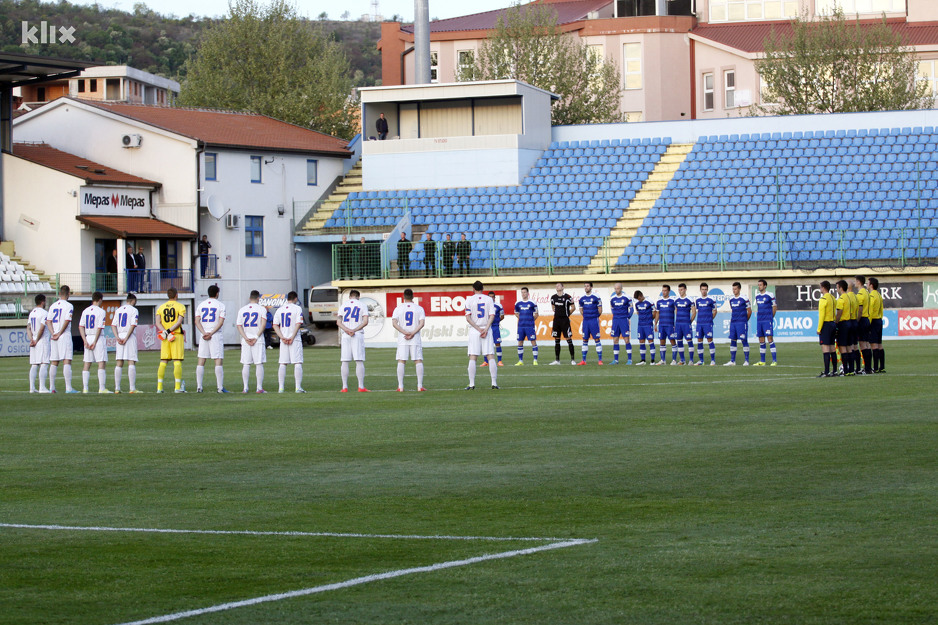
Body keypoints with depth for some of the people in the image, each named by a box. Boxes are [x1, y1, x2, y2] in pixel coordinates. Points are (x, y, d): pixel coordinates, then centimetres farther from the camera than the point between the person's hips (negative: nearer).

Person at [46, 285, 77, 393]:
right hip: (65, 336, -6)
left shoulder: (53, 306, 13)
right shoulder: (69, 306, -5)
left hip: (54, 338, 6)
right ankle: (68, 388, -15)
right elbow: (67, 321, -14)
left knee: (53, 363, 9)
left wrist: (53, 333, -5)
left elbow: (48, 321, 5)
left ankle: (52, 388, 10)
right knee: (67, 361, -9)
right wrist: (59, 334, -10)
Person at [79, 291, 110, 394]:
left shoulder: (85, 311, 8)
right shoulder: (101, 312, -8)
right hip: (98, 339, -5)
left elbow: (81, 327, 3)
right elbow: (99, 328, -14)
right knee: (101, 363, -5)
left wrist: (85, 341, -1)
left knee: (87, 364, 7)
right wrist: (95, 342, -10)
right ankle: (102, 388, -11)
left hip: (88, 338, 5)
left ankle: (85, 388, 5)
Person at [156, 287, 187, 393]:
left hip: (165, 338, 3)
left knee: (163, 362, 5)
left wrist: (166, 332, -10)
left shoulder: (161, 307, 11)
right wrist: (169, 331, -13)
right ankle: (178, 387, -9)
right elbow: (179, 322, -12)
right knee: (177, 361, -3)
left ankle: (159, 387, 2)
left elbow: (158, 323, 0)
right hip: (177, 335, -3)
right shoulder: (180, 306, -1)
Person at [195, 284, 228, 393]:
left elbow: (197, 321, 0)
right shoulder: (220, 305, -2)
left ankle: (199, 387, 2)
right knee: (218, 361, -4)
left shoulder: (201, 305, 9)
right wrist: (211, 333, -12)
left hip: (203, 337, 3)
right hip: (216, 336, -3)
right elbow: (220, 322, -11)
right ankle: (220, 387, -10)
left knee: (201, 361, 6)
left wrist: (204, 333, -9)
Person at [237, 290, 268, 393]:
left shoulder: (242, 310, 8)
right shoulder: (262, 309, 0)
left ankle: (245, 388, 3)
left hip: (245, 341, 2)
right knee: (259, 364, -1)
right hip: (258, 341, -2)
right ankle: (259, 388, -5)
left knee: (246, 365, 5)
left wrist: (246, 338, -5)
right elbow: (263, 324, -11)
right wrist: (256, 337, -11)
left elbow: (238, 326, 2)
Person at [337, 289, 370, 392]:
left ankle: (344, 387, -2)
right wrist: (354, 330, -11)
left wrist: (347, 330, -12)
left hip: (345, 336, 2)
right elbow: (365, 321, -6)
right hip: (358, 335, -2)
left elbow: (339, 322, -1)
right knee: (359, 361, -3)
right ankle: (361, 386, -8)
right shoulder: (362, 306, 5)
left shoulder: (343, 306, 11)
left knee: (345, 362, 2)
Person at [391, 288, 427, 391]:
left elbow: (394, 323, -7)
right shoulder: (419, 308, 5)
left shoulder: (398, 308, 4)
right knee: (418, 361, 2)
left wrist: (405, 332, -11)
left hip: (402, 339, 0)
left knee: (401, 362, 1)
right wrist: (413, 333, -12)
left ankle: (400, 387, -5)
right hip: (415, 339, 0)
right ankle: (420, 386, -6)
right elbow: (422, 323, -7)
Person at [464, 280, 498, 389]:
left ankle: (472, 384, -5)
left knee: (472, 358, -1)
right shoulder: (489, 299, 6)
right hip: (486, 330, 1)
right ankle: (494, 383, -4)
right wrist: (486, 329, -10)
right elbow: (492, 316, -4)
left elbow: (468, 318, -7)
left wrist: (479, 329, -7)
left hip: (474, 331, -1)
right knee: (491, 357, 1)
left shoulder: (469, 300, 0)